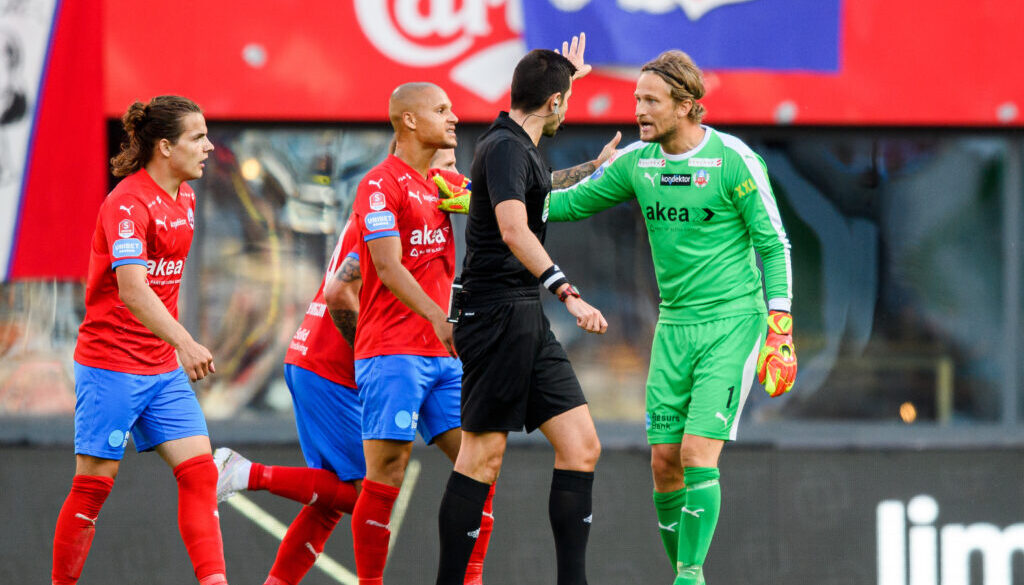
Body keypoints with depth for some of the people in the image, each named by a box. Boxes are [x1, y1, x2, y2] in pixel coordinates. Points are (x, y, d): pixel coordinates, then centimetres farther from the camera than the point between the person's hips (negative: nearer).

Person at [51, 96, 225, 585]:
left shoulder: (183, 198, 9)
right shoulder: (127, 203, -18)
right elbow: (132, 290, -31)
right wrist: (184, 343, -42)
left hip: (163, 369, 8)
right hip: (110, 365, -8)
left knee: (199, 472, -5)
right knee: (94, 485, -1)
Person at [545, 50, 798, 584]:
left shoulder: (733, 160, -10)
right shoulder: (637, 161, 4)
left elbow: (774, 245, -7)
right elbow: (572, 202, 15)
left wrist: (780, 334, -12)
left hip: (732, 324, -5)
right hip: (674, 326, 5)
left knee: (698, 454, -16)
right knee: (665, 461, 1)